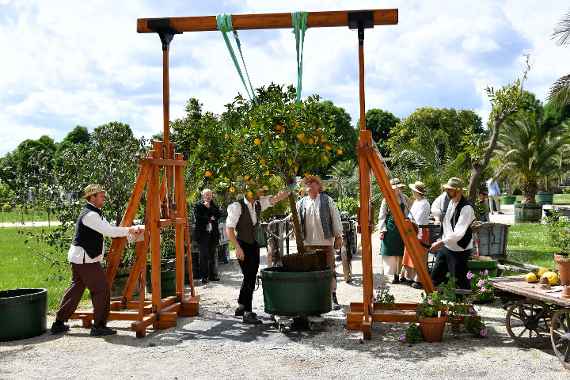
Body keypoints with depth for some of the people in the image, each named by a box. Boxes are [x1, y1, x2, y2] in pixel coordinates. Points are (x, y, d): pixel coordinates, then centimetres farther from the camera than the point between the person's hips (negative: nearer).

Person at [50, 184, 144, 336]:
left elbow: (109, 230, 14)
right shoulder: (89, 215, -18)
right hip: (85, 259, -11)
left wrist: (131, 232, 2)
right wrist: (130, 230, -13)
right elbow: (109, 231, -24)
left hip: (79, 258, 11)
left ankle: (59, 323, 23)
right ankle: (99, 326, 2)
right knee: (101, 290, -4)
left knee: (76, 289, 16)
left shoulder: (95, 214, 15)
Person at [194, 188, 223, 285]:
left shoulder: (213, 205, 15)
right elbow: (198, 217, -11)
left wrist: (209, 207, -8)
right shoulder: (198, 205, 1)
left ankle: (213, 275, 12)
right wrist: (210, 218, -5)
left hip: (213, 233, 4)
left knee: (213, 254, 6)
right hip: (203, 233, -4)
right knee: (204, 255, -4)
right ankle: (204, 276, 0)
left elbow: (219, 214, 0)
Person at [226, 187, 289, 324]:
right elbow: (229, 229, -18)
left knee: (251, 276, 13)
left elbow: (276, 198, 0)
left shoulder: (259, 204, 3)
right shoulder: (237, 206, -16)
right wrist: (238, 248, -24)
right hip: (243, 246, -7)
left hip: (254, 245, 7)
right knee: (249, 277, -8)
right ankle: (247, 313, -1)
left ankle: (241, 307, 29)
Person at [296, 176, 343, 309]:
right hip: (308, 244, 3)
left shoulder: (327, 200, 1)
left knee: (330, 269, 1)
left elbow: (336, 219, 2)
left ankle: (333, 296, 8)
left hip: (326, 242, -2)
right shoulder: (301, 203, 9)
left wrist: (338, 236, 0)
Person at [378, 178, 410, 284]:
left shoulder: (404, 199, 7)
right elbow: (382, 216, 0)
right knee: (389, 252, -2)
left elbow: (407, 214, 12)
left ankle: (397, 274, 7)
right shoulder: (386, 200, -1)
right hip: (389, 228, -2)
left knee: (400, 252, 2)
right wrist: (382, 229, -7)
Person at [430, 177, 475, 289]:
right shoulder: (450, 201, 5)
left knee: (459, 282, -1)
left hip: (459, 250, -9)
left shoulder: (466, 208, -22)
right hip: (446, 247, 9)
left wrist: (441, 242, -31)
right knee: (435, 276, 15)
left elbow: (459, 233, -29)